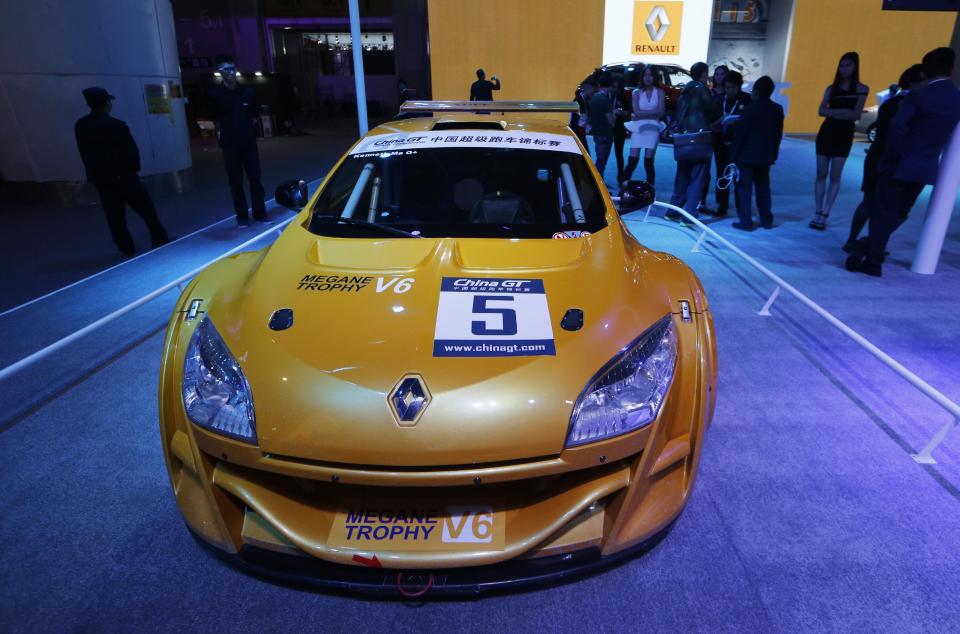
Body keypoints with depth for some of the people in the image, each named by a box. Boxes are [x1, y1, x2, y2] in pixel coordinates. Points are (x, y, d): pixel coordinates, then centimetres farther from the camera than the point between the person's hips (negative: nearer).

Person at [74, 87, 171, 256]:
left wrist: (96, 171, 15)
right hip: (123, 175, -5)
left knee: (114, 215, 8)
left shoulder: (80, 126, 0)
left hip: (99, 177, 5)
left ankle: (126, 247, 11)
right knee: (145, 208, 7)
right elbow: (132, 150, -10)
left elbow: (85, 153, 6)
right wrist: (134, 169, 7)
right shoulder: (117, 125, -16)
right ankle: (160, 239, 12)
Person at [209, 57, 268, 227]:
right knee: (236, 182, 3)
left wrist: (249, 129, 8)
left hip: (249, 141, 3)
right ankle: (242, 217, 9)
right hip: (230, 145, -2)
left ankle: (260, 214, 12)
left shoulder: (246, 91, 3)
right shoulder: (216, 94, -6)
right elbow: (216, 120, 4)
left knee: (255, 179, 3)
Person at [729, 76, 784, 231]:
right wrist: (773, 154, 16)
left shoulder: (750, 109, -13)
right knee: (763, 187, 15)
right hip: (765, 155, 6)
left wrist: (733, 154, -9)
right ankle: (766, 220, 19)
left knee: (744, 188, -2)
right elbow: (778, 134, 9)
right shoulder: (777, 109, 6)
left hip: (746, 154, -6)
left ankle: (746, 221, -5)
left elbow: (740, 134, -14)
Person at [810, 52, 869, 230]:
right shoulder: (831, 88, 7)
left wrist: (833, 112, -12)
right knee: (821, 174, 1)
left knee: (835, 176, -2)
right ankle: (818, 213, 6)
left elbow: (855, 115, -10)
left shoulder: (862, 89, 0)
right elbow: (822, 111, -5)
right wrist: (843, 111, -16)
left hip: (844, 135, -2)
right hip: (826, 133, 3)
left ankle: (825, 215, -1)